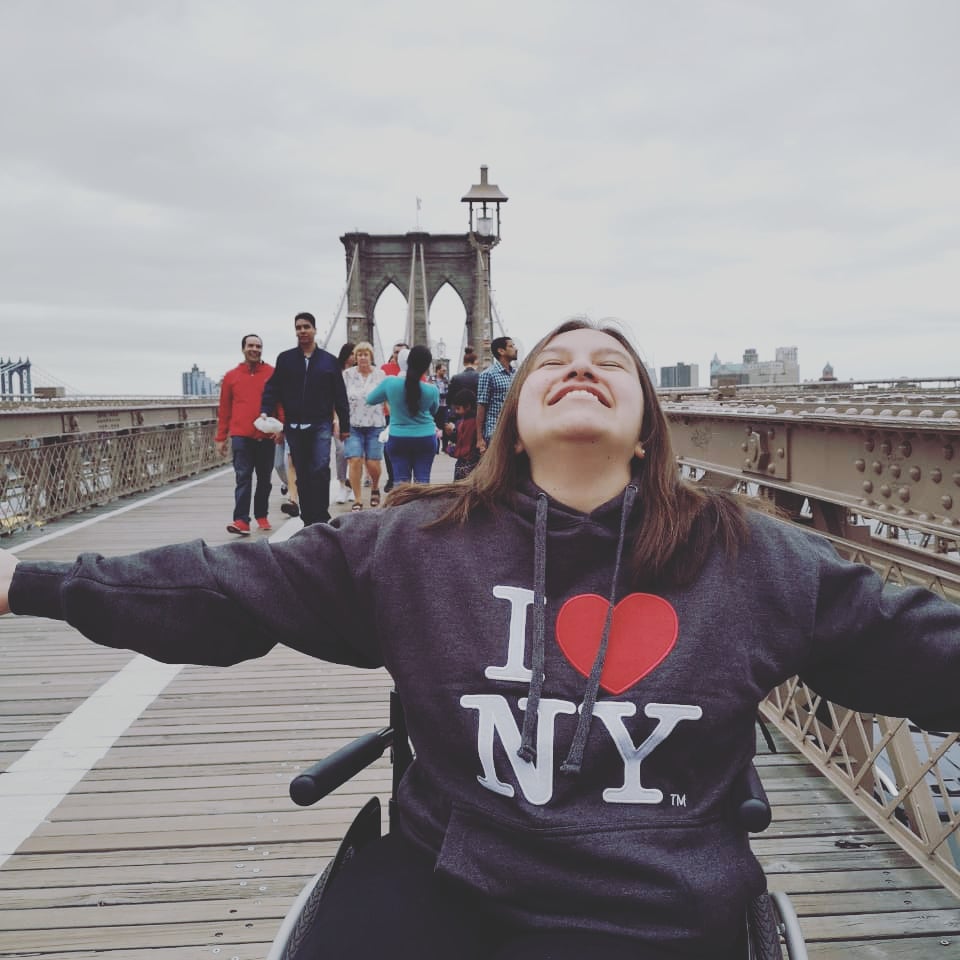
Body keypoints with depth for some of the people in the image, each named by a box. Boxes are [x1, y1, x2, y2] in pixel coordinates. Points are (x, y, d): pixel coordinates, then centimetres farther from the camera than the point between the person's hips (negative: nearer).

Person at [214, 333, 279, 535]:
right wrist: (221, 437, 8)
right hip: (241, 436, 0)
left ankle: (262, 516, 21)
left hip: (266, 436, 0)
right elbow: (224, 409, 10)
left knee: (264, 478, 9)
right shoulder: (231, 376, 8)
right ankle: (241, 520, -12)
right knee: (243, 477, -7)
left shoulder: (272, 374, 5)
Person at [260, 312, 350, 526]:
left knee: (320, 470, -15)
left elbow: (340, 396, 6)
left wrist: (345, 426, 5)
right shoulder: (285, 359, 8)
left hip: (320, 425, -2)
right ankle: (308, 519, 16)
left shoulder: (329, 361, 5)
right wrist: (266, 411, -12)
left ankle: (321, 517, -9)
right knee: (302, 475, 8)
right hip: (294, 426, 2)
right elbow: (273, 388, 5)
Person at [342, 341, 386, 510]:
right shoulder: (347, 374, 3)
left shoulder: (380, 375, 5)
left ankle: (375, 487, 30)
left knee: (373, 463, -2)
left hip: (375, 425, 0)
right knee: (355, 461, -10)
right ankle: (357, 500, 0)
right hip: (352, 425, 0)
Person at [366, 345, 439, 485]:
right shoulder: (431, 390, -13)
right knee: (422, 480, 5)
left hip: (398, 438, 0)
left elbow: (370, 399, 4)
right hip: (425, 438, 0)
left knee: (401, 480, 3)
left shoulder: (390, 383, -14)